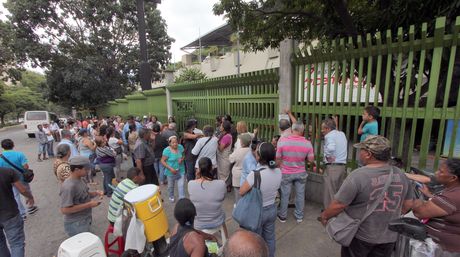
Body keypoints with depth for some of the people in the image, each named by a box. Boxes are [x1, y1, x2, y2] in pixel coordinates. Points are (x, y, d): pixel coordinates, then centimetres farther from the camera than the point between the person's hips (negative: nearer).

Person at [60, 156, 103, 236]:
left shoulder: (79, 180, -1)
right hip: (76, 225, -8)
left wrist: (95, 193, -7)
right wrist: (89, 204, -25)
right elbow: (65, 210, -27)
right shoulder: (69, 187, -27)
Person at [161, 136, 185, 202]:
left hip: (181, 170, 2)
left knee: (181, 185, -1)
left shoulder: (180, 147, -9)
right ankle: (171, 197, 47)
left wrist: (182, 159, -16)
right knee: (171, 186, 20)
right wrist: (170, 168, -22)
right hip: (171, 172, -1)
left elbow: (183, 155, 6)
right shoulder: (167, 150, -21)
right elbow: (162, 161, -16)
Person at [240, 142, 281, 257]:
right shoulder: (278, 171, -14)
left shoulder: (255, 174, -32)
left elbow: (241, 192, -20)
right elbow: (275, 188, 2)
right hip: (272, 209, 5)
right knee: (270, 238, 28)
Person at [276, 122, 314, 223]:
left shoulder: (282, 141, -19)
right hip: (301, 173, 2)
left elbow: (278, 158, -11)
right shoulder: (307, 143, -14)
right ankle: (299, 216, 32)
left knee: (285, 195, 13)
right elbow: (311, 159, -5)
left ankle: (282, 216, 29)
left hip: (286, 173, -1)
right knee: (300, 194, 16)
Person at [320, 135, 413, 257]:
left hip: (360, 236, -5)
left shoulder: (358, 175, -25)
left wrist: (325, 215, -4)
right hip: (389, 237, 5)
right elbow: (408, 204, 9)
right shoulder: (401, 175, -5)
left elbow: (338, 205, -21)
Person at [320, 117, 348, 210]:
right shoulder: (342, 134, 11)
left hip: (332, 166, -8)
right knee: (339, 191, 19)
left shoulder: (329, 135, -13)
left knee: (329, 192, 4)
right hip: (343, 166, 8)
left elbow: (331, 148, -32)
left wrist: (328, 157, -15)